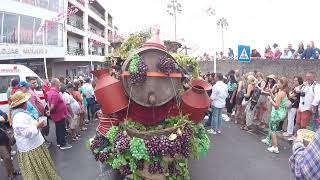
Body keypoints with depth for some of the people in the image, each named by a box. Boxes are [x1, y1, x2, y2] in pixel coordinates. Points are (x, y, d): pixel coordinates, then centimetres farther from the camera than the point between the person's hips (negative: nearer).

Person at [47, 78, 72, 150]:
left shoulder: (51, 92, 8)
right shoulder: (55, 94, -27)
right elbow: (52, 106, -29)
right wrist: (50, 111, -12)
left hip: (57, 115, 10)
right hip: (60, 115, -10)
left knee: (59, 129, 20)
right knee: (62, 130, 3)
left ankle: (59, 142, 33)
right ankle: (63, 144, 14)